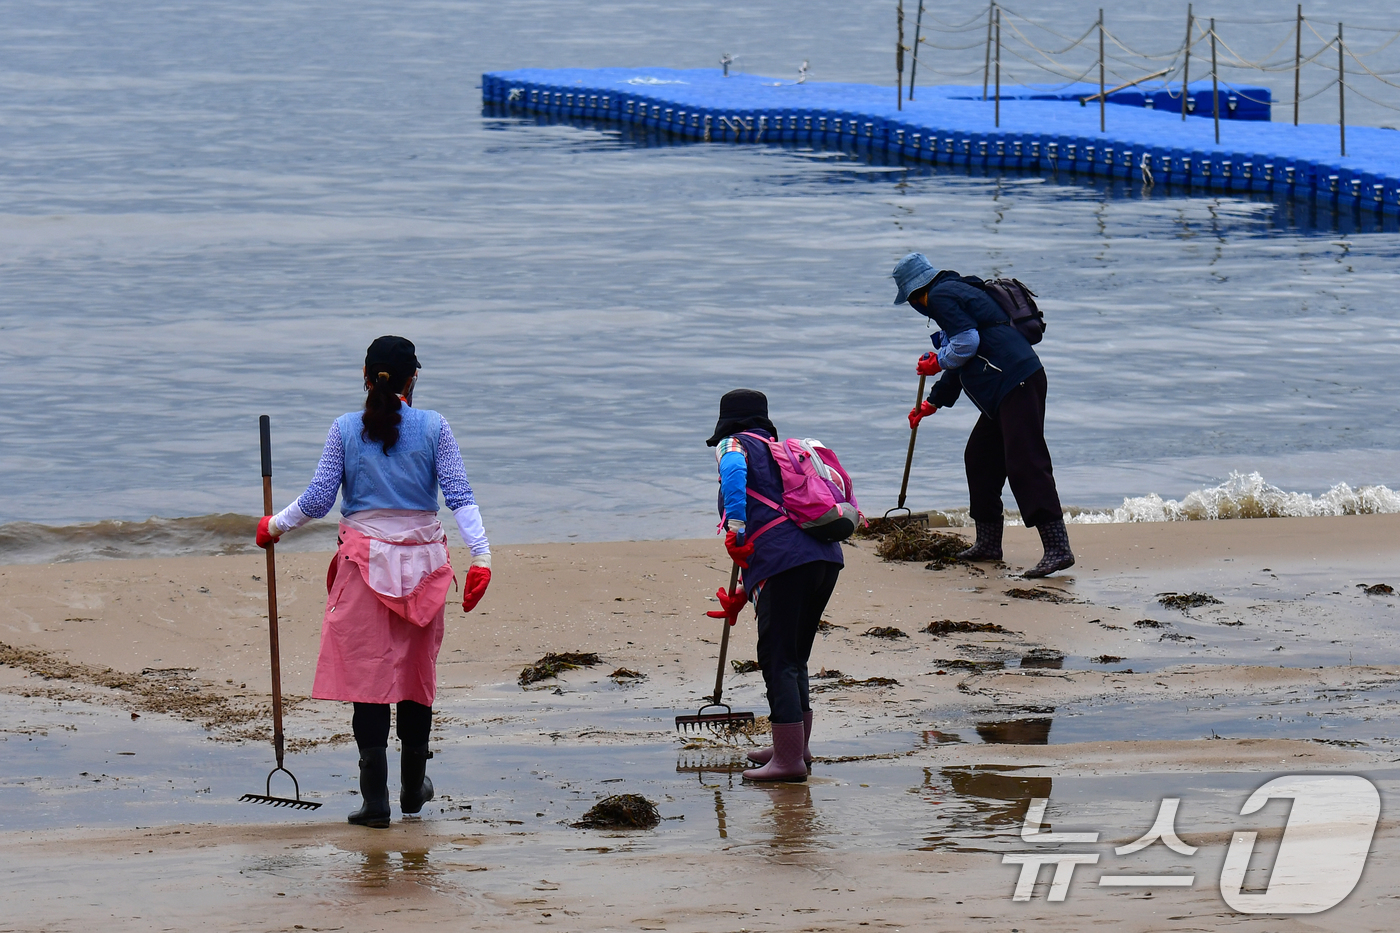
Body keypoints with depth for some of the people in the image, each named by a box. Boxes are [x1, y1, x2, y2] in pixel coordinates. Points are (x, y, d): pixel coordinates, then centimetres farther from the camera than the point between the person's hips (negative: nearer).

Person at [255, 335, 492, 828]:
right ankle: (413, 786, 27)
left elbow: (317, 499, -1)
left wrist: (275, 526, 15)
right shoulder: (433, 427, -1)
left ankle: (375, 798, -5)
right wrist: (481, 556, -8)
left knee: (368, 674, 0)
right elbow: (459, 496, -7)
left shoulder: (346, 429, -2)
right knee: (417, 671, 15)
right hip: (422, 561, 1)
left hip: (365, 561, -1)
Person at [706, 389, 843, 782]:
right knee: (794, 657, 21)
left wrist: (735, 526, -18)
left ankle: (789, 759, -7)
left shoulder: (734, 444, 11)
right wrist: (745, 594, 39)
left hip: (786, 561, -8)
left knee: (777, 659, -4)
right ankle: (798, 745, 30)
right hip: (827, 556, 8)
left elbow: (734, 468, -17)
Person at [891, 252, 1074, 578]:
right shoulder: (957, 292, 29)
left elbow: (967, 343, -15)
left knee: (1026, 463, -15)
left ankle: (1058, 548, -21)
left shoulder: (941, 296, -3)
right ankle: (988, 542, 24)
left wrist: (938, 363, 4)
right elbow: (960, 366, 38)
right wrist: (931, 404, 45)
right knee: (980, 457, 18)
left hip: (1016, 384, -11)